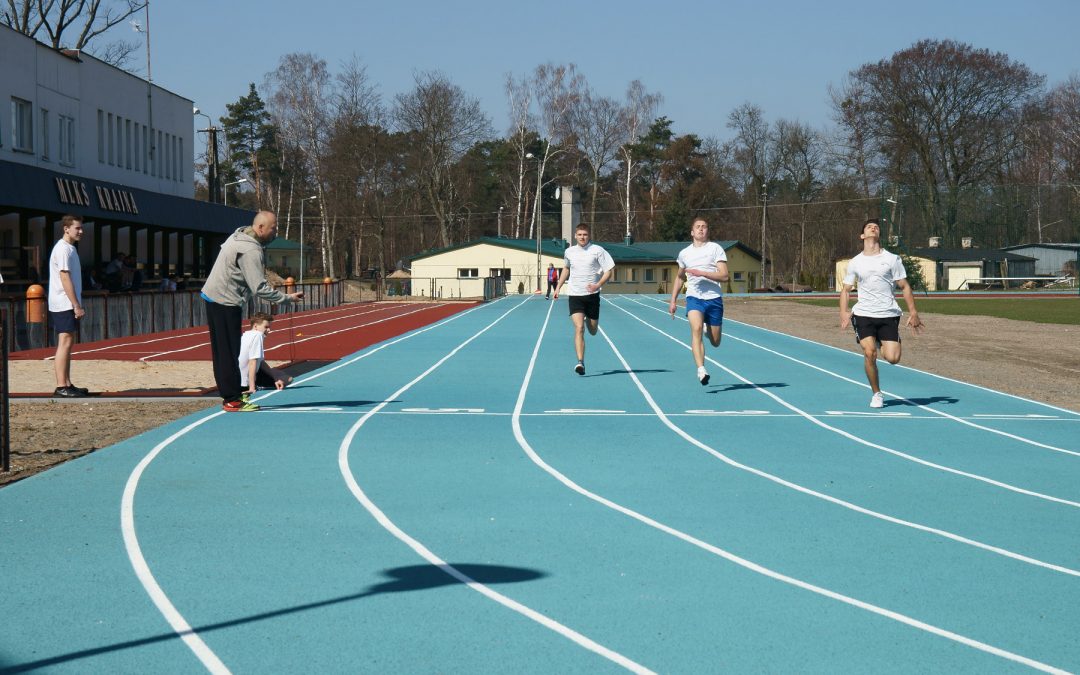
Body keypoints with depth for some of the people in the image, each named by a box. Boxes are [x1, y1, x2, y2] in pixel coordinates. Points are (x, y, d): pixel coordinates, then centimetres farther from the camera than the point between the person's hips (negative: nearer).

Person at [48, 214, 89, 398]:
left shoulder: (70, 248, 17)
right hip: (64, 305, -10)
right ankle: (61, 387, -11)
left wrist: (77, 305, 16)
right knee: (65, 342, -10)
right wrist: (77, 306, -20)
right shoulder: (63, 249, -14)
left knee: (67, 343, 11)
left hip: (68, 305, 10)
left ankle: (67, 384, 14)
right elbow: (65, 279, -19)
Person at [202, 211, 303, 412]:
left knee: (222, 351, 13)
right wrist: (287, 298, -18)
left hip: (213, 296, 11)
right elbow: (260, 288, -25)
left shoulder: (240, 235, 10)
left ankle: (229, 396, 20)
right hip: (225, 302, -11)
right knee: (230, 352, -6)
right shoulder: (251, 250, -22)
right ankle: (232, 401, -4)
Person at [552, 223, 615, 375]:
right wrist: (558, 287, 21)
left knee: (592, 331, 12)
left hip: (592, 295, -1)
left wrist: (598, 285, -21)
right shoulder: (569, 252, 5)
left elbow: (608, 271, -5)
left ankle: (589, 320, 51)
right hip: (574, 295, 1)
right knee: (579, 328, -15)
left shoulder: (597, 251, -5)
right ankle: (580, 362, -20)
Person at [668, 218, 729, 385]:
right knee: (696, 329, -27)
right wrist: (673, 300, 22)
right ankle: (701, 369, -37)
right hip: (694, 297, 1)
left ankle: (710, 329, 46)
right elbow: (679, 277, 28)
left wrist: (701, 273, -19)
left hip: (714, 298, -1)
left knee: (715, 342, 7)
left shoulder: (715, 248, 0)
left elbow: (724, 276, -9)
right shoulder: (684, 253, 12)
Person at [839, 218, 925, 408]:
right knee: (870, 353, -17)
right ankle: (876, 394, 2)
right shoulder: (855, 263, 7)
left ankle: (882, 342, 27)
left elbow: (905, 287, 7)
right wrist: (843, 312, -4)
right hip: (863, 314, 0)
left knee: (893, 358, -10)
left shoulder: (892, 259, 4)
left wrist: (913, 312, -3)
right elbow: (845, 289, 12)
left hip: (889, 314, 0)